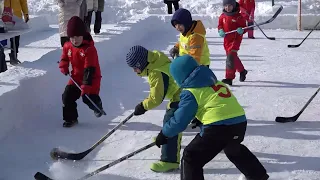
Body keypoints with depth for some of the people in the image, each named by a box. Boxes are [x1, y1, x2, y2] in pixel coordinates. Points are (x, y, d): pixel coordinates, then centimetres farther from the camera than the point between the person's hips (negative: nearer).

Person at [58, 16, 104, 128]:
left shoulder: (89, 49, -24)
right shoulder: (67, 46, -4)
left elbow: (89, 69, -28)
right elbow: (64, 57, 17)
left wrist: (86, 85, -33)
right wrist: (63, 66, -5)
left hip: (91, 78, -5)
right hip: (76, 77, 6)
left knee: (89, 98, -10)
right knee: (67, 96, -4)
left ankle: (97, 106, 28)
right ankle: (70, 118, 13)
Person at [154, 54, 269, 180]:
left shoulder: (190, 93, -2)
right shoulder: (214, 82, 20)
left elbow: (180, 120, -3)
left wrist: (164, 134, 10)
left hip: (219, 127, -9)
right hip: (240, 122, 9)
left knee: (191, 158, 2)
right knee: (234, 149, 39)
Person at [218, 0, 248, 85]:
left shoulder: (238, 17, -12)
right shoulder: (223, 16, 2)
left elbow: (244, 27, -5)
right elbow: (220, 25, 13)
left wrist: (241, 30, -27)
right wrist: (221, 30, -8)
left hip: (236, 39, -7)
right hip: (227, 40, 7)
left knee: (231, 57, -18)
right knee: (234, 58, 21)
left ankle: (229, 78, -17)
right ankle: (242, 71, 45)